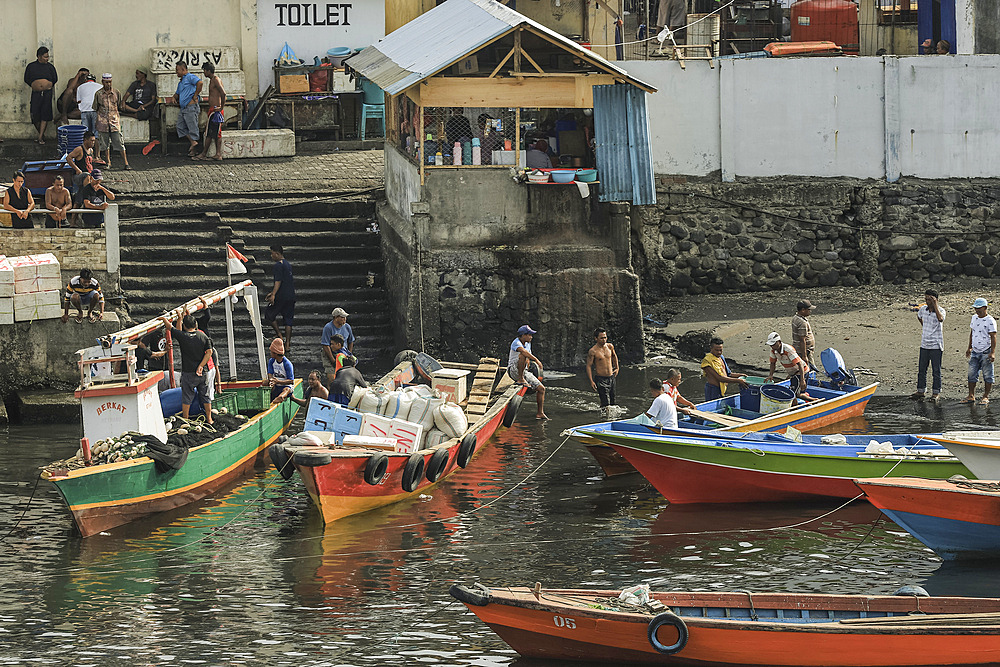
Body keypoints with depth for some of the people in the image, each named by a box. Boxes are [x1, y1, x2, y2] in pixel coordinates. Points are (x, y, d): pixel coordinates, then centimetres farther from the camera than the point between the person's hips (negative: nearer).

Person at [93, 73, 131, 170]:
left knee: (120, 143, -4)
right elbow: (95, 108, 10)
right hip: (103, 122, 0)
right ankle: (108, 163, 19)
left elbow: (120, 106, 15)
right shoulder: (98, 94, 3)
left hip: (114, 122, 0)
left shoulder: (116, 93, 4)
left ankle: (126, 163, -2)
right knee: (105, 144, 6)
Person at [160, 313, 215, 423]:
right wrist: (201, 366, -6)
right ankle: (209, 419, 20)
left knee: (187, 397, 6)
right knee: (205, 396, 13)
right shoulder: (203, 336, -2)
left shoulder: (182, 336, -13)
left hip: (188, 373, -4)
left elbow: (169, 326, 0)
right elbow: (209, 352, -5)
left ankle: (185, 419, 11)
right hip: (202, 373, 4)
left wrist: (164, 319, 20)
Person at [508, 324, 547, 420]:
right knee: (523, 356, -36)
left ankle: (540, 413, 5)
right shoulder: (516, 343, -15)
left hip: (524, 372, 8)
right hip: (513, 370, -8)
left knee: (541, 389, -1)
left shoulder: (528, 344, 13)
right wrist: (536, 360, -40)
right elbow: (523, 351, -35)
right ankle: (520, 379, -30)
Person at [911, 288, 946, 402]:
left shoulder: (940, 310, -11)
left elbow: (940, 319, -34)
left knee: (936, 370, 0)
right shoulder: (923, 309, 4)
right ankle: (920, 391, 17)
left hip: (936, 346, -5)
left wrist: (935, 305, -30)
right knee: (921, 369, 9)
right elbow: (919, 317, 27)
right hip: (924, 344, 5)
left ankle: (936, 392, 7)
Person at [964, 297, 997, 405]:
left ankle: (986, 397, 6)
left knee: (987, 375, 0)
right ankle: (971, 396, 12)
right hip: (975, 352, 7)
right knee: (972, 375, 5)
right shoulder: (974, 318, 11)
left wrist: (992, 353, -21)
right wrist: (969, 348, 24)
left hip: (986, 353, -7)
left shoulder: (990, 321, -11)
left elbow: (993, 337, -14)